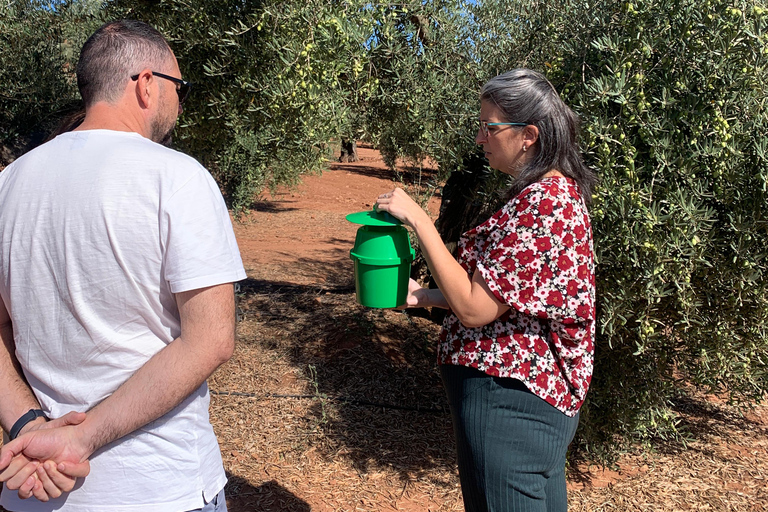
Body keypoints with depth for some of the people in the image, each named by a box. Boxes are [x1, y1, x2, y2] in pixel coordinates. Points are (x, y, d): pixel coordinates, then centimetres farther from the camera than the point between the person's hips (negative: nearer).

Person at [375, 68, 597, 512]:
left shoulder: (540, 203, -22)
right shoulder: (561, 190, 11)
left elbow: (475, 309, -23)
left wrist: (418, 219, -19)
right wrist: (426, 297, 7)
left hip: (509, 400, -11)